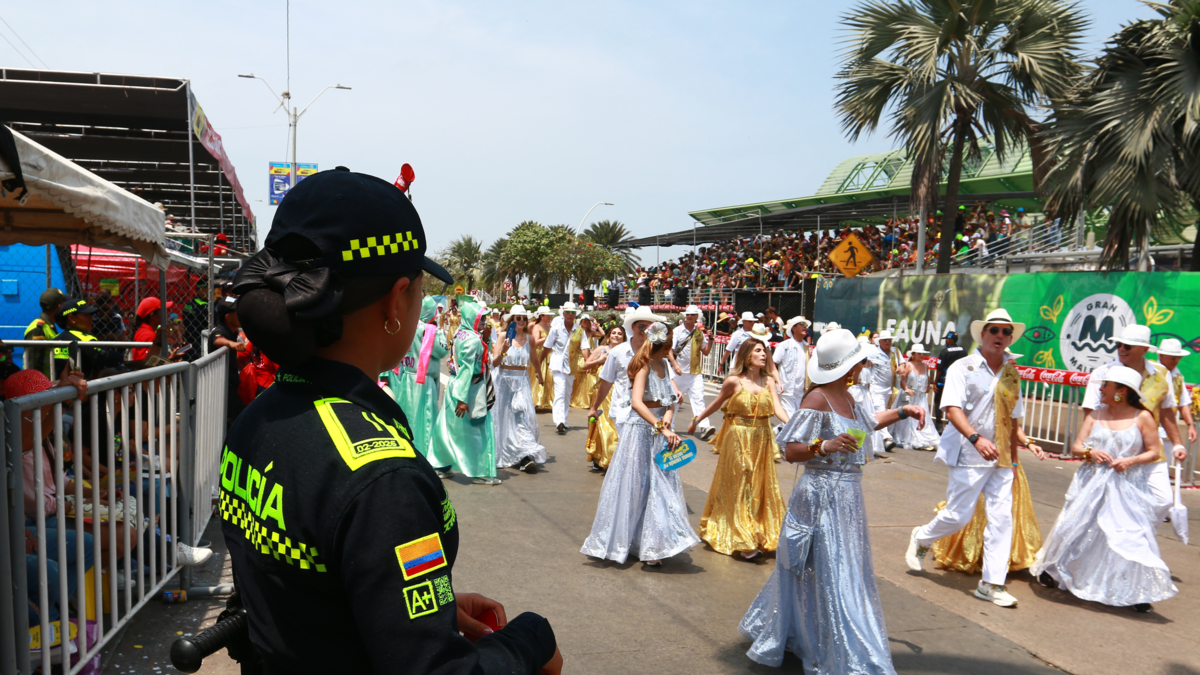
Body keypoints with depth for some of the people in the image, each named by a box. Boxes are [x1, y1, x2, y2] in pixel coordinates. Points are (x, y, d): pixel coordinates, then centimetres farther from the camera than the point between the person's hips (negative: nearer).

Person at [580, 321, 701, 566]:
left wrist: (668, 416, -12)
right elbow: (636, 403, -27)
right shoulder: (644, 366, -14)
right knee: (633, 487, 1)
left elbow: (670, 400, 9)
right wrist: (662, 427, -35)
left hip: (659, 433, 7)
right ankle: (617, 542, 15)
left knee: (661, 488, 6)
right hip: (640, 432, -7)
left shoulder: (664, 364, 9)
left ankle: (652, 545, 16)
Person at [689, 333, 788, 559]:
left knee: (760, 486, 11)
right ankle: (742, 540, 8)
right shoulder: (734, 381, -8)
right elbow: (716, 404, 6)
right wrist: (696, 420, 12)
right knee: (739, 487, 1)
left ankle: (761, 535, 23)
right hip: (738, 439, -4)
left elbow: (778, 409, -9)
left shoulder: (768, 381, 2)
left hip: (762, 440, 4)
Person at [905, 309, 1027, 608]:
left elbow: (1013, 419, 17)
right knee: (958, 515, -3)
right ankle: (922, 538, 28)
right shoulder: (963, 367, -5)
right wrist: (976, 438, -30)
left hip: (1000, 458, 5)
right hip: (968, 454, -5)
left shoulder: (1012, 374, 11)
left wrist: (1012, 457, 15)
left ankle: (992, 584, 7)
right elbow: (952, 408, -16)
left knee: (1002, 517, -1)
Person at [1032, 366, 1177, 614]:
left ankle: (1138, 591, 4)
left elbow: (1154, 452, -1)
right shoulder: (1096, 414, 6)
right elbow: (1076, 447, 6)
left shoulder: (1143, 417, -4)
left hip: (1127, 488, -3)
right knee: (1077, 528, 7)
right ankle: (1053, 571, 25)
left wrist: (1130, 460, -16)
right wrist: (1089, 451, -15)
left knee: (1131, 535, -9)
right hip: (1092, 484, 3)